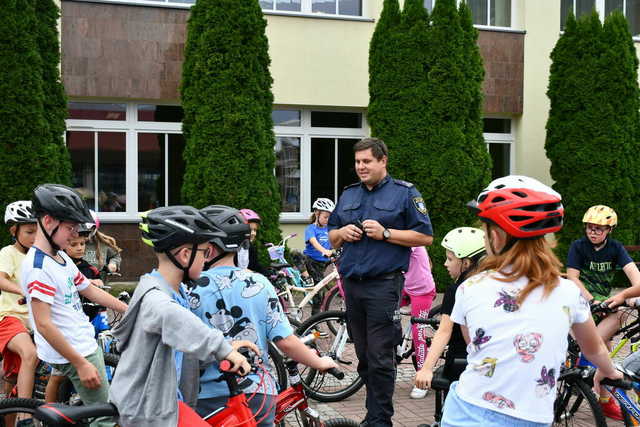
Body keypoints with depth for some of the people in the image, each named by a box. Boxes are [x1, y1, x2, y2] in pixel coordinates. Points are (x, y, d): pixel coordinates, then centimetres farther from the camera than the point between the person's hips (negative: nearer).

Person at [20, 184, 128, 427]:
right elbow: (43, 324, -24)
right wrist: (81, 364, -23)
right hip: (73, 354, -10)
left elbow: (91, 291, 17)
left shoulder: (62, 258, 9)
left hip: (85, 344, 10)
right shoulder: (38, 267, -21)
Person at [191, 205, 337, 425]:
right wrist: (320, 362, 7)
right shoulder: (259, 283, -6)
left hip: (209, 398, -1)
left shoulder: (192, 291, -11)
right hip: (257, 394, 2)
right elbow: (285, 341, -7)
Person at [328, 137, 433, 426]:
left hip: (383, 285, -6)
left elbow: (425, 237, -4)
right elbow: (331, 237, 23)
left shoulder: (404, 193, 1)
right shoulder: (348, 194, 17)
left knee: (380, 359, -6)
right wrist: (342, 233, 0)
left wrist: (384, 233, -13)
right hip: (352, 284, 6)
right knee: (364, 356, 11)